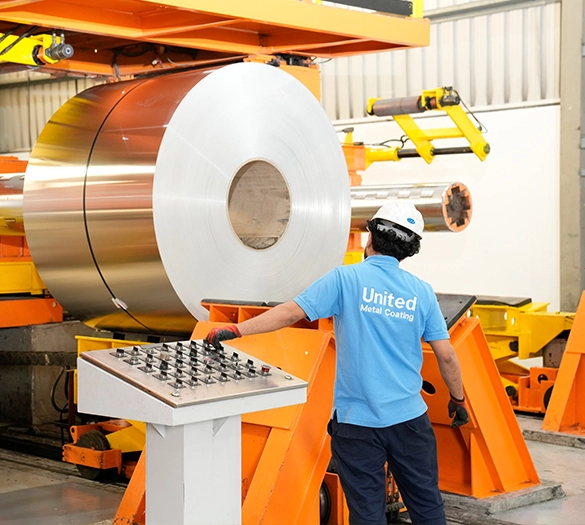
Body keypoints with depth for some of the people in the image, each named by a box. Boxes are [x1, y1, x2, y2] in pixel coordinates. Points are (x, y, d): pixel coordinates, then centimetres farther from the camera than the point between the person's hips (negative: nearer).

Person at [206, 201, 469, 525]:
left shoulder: (346, 279, -6)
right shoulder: (421, 292, 2)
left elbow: (291, 312, -13)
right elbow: (446, 355, 3)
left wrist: (236, 330, -8)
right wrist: (458, 400, 18)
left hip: (357, 421, -2)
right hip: (409, 417, 2)